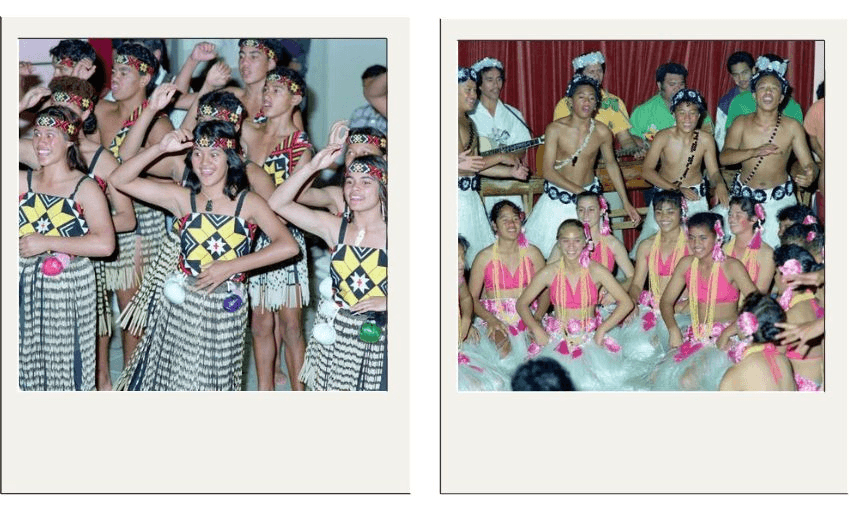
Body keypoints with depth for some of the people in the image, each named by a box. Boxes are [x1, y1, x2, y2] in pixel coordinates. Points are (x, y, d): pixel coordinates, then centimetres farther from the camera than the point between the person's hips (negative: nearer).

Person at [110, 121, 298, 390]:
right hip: (180, 305, 2)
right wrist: (160, 148, -12)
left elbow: (288, 246, -18)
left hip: (224, 310, -2)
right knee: (167, 375, 7)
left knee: (209, 383, 6)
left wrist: (230, 267, -19)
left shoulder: (247, 203, -4)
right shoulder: (182, 198, 1)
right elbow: (119, 179, -2)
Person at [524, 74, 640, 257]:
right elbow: (548, 171, -12)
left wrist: (626, 202, 12)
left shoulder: (602, 132, -5)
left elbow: (611, 165, 12)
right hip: (558, 201, -1)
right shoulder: (556, 129, -11)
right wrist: (579, 191, -20)